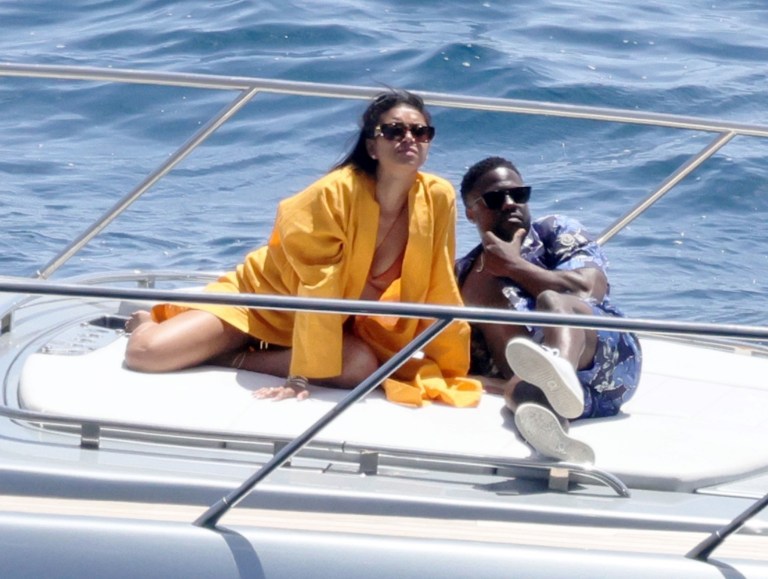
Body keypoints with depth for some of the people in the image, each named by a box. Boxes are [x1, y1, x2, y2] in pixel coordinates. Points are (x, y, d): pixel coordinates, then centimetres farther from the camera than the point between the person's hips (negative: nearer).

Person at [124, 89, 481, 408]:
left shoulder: (438, 198, -16)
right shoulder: (336, 192, -27)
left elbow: (439, 293, -8)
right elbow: (318, 288, -27)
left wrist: (451, 370, -8)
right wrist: (300, 375, -29)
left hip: (332, 319, 4)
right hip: (262, 296, -4)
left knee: (363, 367, -33)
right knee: (144, 353, -20)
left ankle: (230, 358, -10)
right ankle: (152, 320, 20)